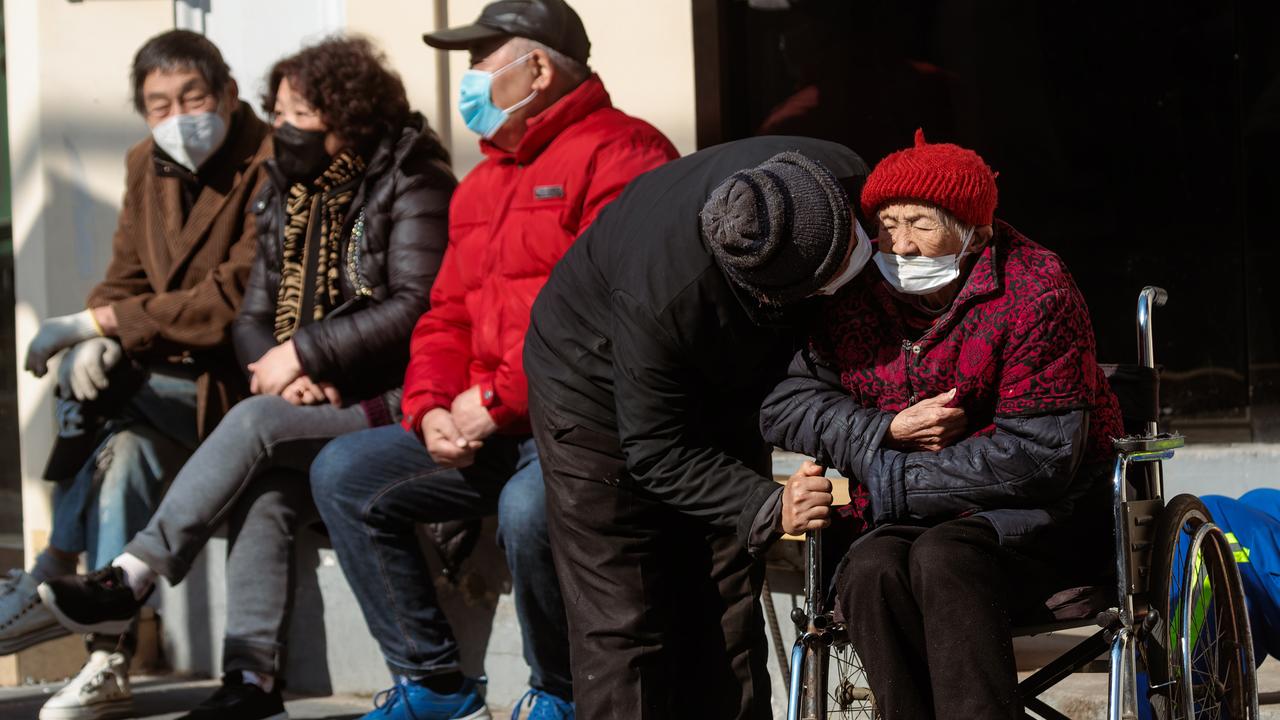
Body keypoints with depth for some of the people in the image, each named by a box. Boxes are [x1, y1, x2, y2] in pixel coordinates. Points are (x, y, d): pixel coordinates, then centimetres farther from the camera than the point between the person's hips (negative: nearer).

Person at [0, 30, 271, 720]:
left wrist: (95, 323, -21)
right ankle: (107, 660, -25)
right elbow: (125, 281, 12)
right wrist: (97, 341, -14)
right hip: (178, 372, 6)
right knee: (126, 449, -25)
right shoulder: (146, 168, 10)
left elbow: (237, 301, -22)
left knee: (102, 408, -27)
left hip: (249, 375, -6)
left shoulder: (270, 167, -15)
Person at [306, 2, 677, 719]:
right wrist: (434, 409, 1)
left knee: (529, 505, -37)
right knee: (344, 473, -1)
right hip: (488, 433, 9)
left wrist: (496, 401, -17)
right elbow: (447, 317, 23)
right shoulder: (483, 185, 22)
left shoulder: (620, 152, -9)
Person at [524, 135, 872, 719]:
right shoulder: (663, 296, -42)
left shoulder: (839, 179, -28)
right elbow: (656, 452, -27)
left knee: (729, 616, 5)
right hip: (598, 384, -5)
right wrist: (765, 506, -39)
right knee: (625, 624, -9)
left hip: (721, 391, 6)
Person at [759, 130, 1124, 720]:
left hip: (1047, 513, -4)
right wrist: (889, 431, -12)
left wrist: (877, 481, -17)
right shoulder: (860, 301, 4)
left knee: (945, 556, -35)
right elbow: (781, 407, 6)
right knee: (869, 572, -29)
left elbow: (1039, 457, -18)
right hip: (916, 519, 4)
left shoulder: (1034, 291, -12)